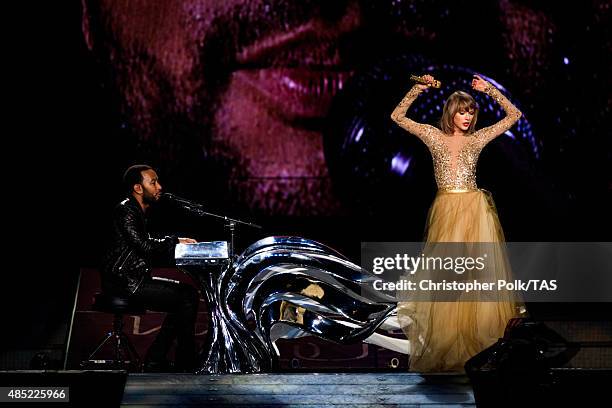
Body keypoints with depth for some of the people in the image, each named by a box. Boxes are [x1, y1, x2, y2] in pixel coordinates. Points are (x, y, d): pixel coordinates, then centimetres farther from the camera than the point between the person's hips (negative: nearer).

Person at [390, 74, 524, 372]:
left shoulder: (478, 138, 8)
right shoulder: (433, 135, 8)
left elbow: (514, 115, 11)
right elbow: (397, 116, 8)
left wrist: (490, 91, 4)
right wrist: (417, 90, 0)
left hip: (474, 211, 0)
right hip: (445, 210, 0)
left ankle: (476, 328, 12)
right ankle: (445, 331, 14)